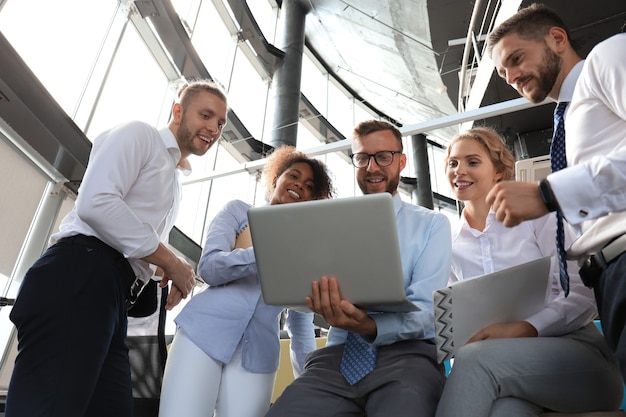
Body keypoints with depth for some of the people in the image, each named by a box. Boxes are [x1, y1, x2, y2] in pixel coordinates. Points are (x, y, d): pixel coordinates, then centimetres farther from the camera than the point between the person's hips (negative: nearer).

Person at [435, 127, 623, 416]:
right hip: (504, 367, 1)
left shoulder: (536, 214, 4)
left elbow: (582, 294, -5)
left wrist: (523, 328, -21)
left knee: (474, 359, -31)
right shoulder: (451, 244, 13)